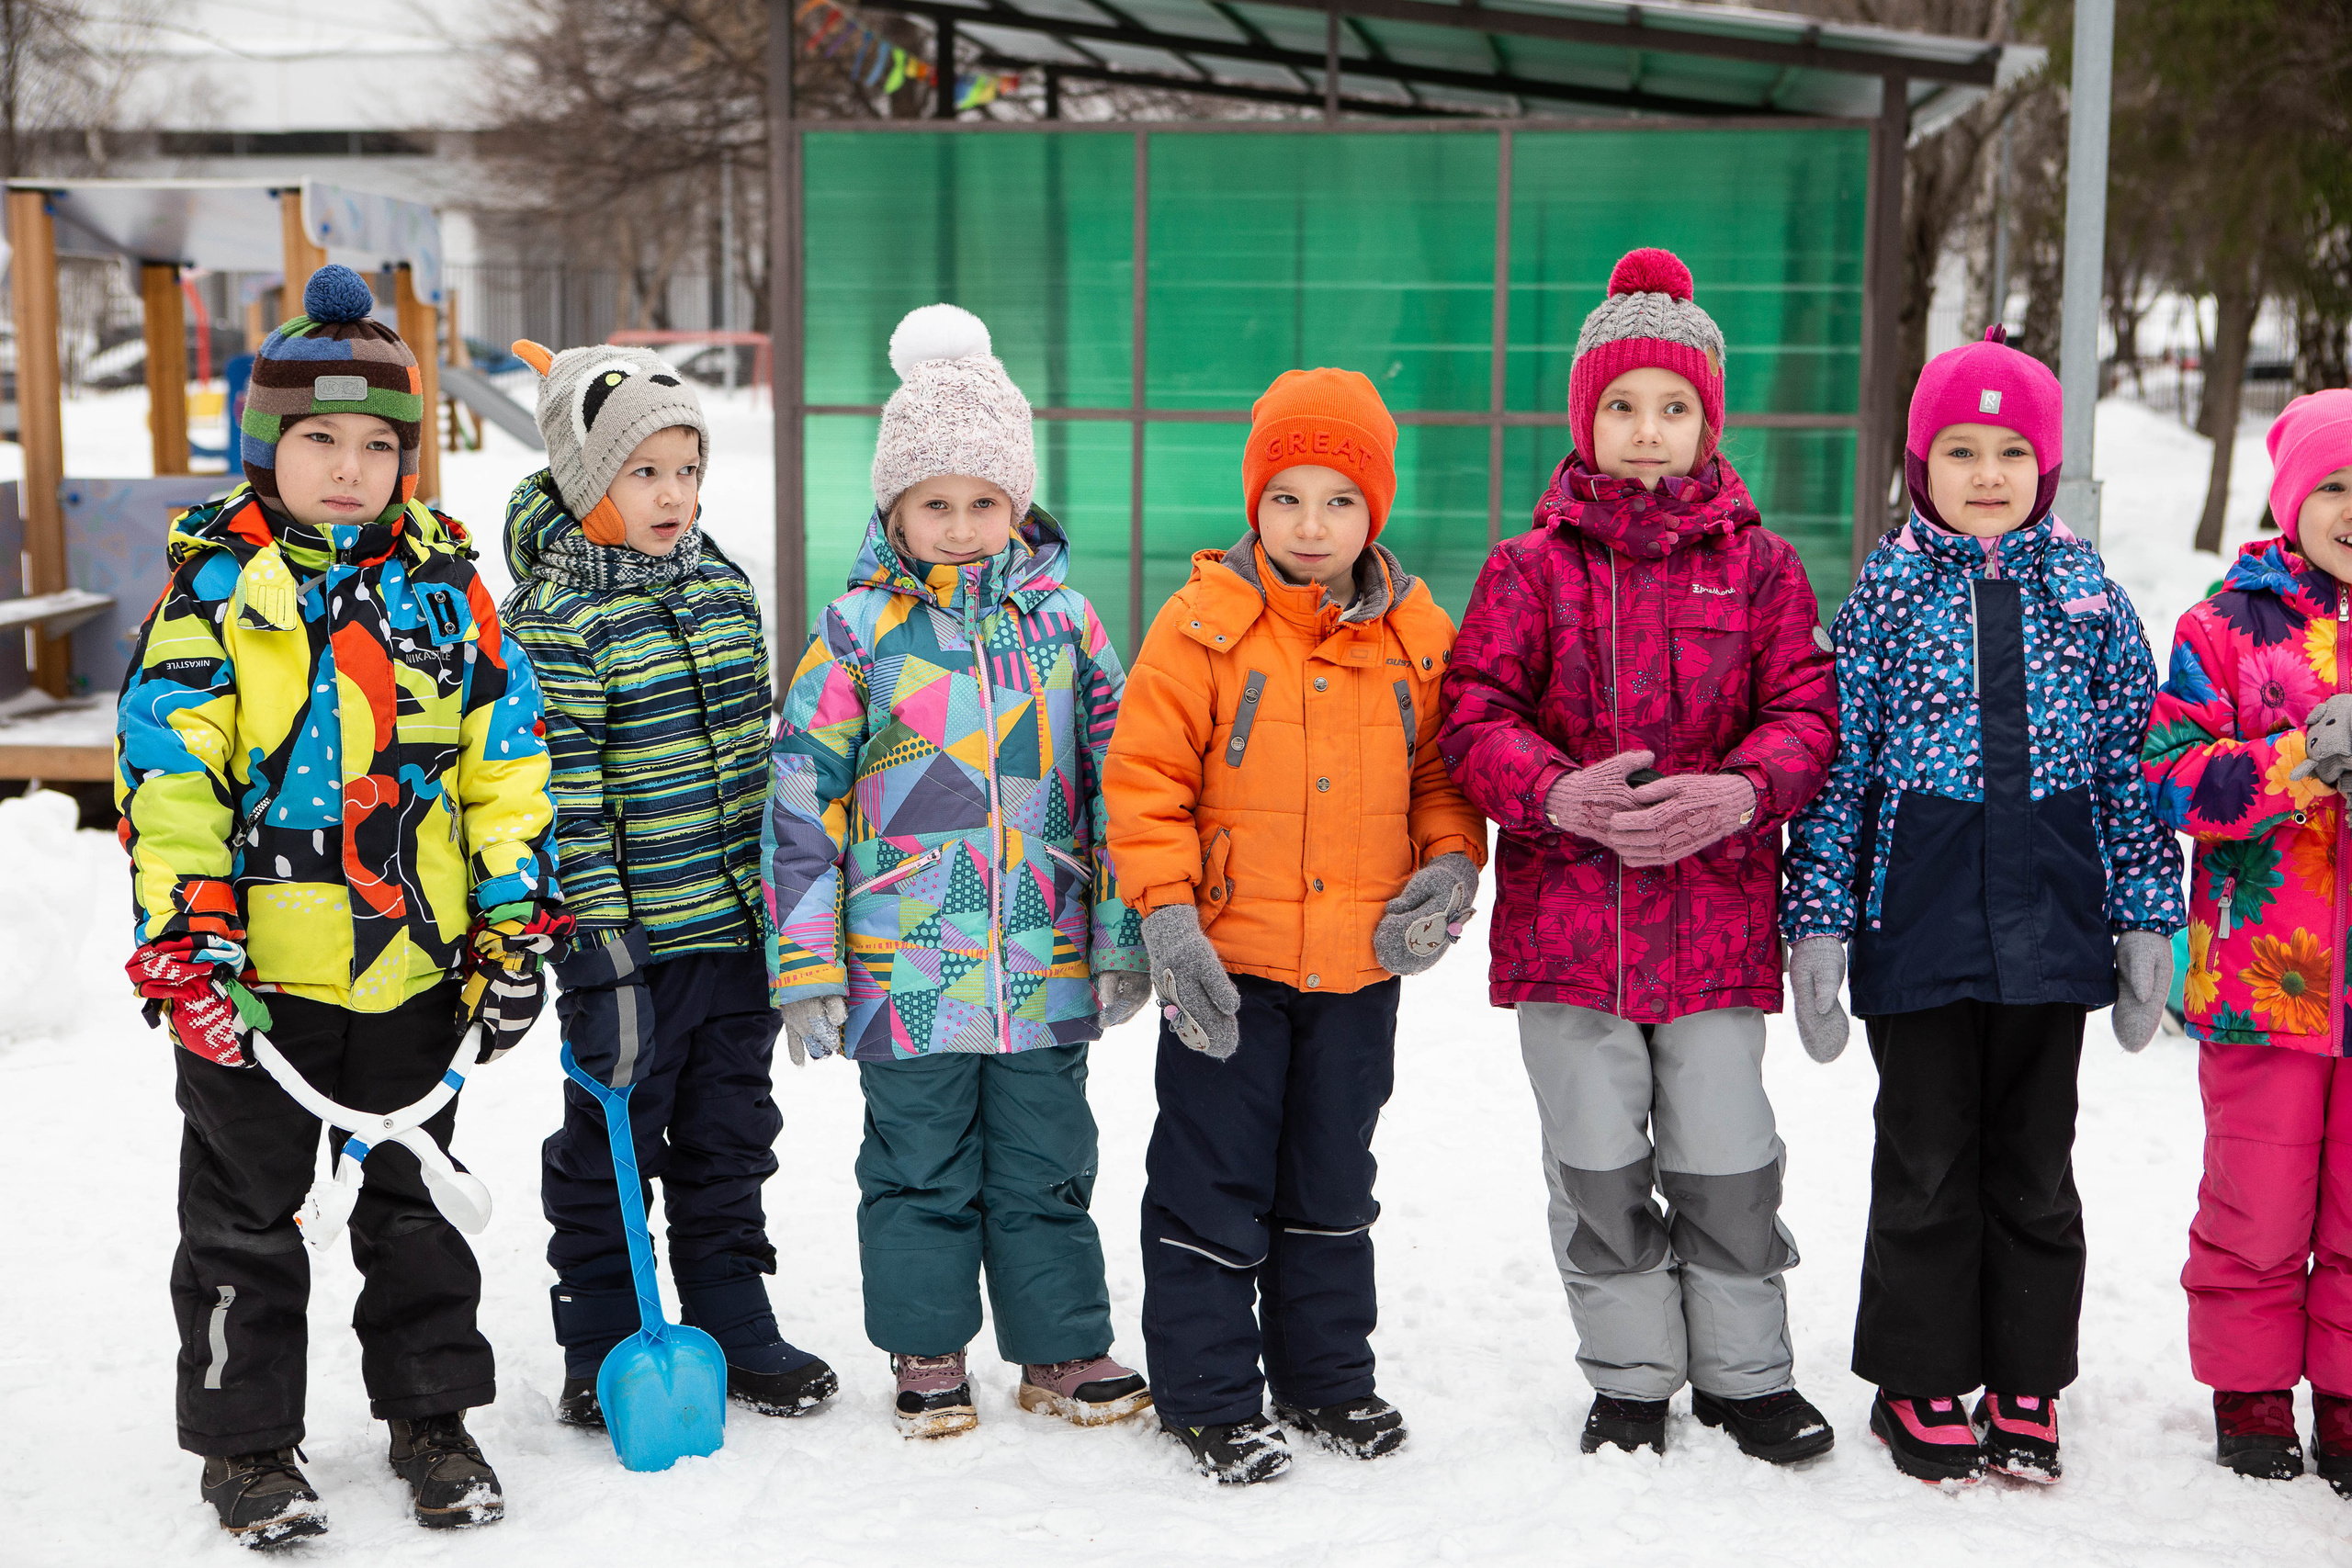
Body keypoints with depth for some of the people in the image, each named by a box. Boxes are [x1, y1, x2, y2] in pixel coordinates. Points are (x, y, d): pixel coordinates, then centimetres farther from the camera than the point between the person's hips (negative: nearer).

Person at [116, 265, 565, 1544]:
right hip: (250, 970, -2)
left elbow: (505, 757, 5)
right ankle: (245, 1437, 24)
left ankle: (431, 1414, 30)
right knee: (246, 1212, 10)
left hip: (414, 963, 3)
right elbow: (166, 773, -10)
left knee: (416, 1200, 15)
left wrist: (517, 923, 2)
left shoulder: (443, 585, 3)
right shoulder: (214, 586, -6)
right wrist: (186, 938, -17)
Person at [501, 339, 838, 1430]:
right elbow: (564, 799, -17)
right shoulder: (554, 621, -14)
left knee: (730, 1135, 16)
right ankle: (603, 1355, 20)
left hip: (740, 929, 6)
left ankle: (732, 1327, 29)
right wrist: (601, 951, -20)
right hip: (631, 939, -6)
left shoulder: (723, 585, 8)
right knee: (609, 1145, 7)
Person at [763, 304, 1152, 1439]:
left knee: (1046, 1162, 12)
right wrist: (807, 964, -5)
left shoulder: (1062, 618, 4)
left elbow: (1114, 779, 9)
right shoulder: (860, 629, -3)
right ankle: (926, 1354, 24)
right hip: (905, 962, -2)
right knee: (920, 1165, 10)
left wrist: (1124, 939, 7)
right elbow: (804, 796, -2)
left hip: (1045, 962, 2)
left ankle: (1062, 1347, 25)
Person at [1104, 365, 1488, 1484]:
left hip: (1361, 965, 4)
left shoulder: (1418, 634, 2)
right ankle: (1208, 1395, 17)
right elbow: (1145, 776, -9)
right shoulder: (1204, 623, -9)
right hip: (1228, 964, -3)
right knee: (1212, 1182, 4)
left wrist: (1450, 862, -6)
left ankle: (1324, 1375, 32)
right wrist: (1167, 915, -16)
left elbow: (1442, 771, 12)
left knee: (1332, 1181, 17)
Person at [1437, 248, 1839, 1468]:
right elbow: (1474, 717, -2)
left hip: (1717, 910, 0)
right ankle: (1630, 1379, 25)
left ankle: (1745, 1374, 26)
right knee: (1597, 1167, 9)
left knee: (1725, 1162, 7)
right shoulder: (1531, 567, 3)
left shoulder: (1756, 564, 5)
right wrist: (1557, 792, -21)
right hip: (1565, 911, 0)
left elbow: (1806, 709, 2)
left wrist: (1738, 791, -17)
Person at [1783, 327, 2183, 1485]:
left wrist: (2148, 921, 3)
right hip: (1917, 928, -1)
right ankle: (1923, 1388, 22)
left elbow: (2135, 767, 6)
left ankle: (2025, 1390, 25)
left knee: (2034, 1164, 11)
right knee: (1927, 1164, 7)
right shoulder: (1886, 591, 0)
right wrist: (1816, 923, -5)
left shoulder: (2089, 594, 4)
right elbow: (1839, 764, -1)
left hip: (2049, 929, 2)